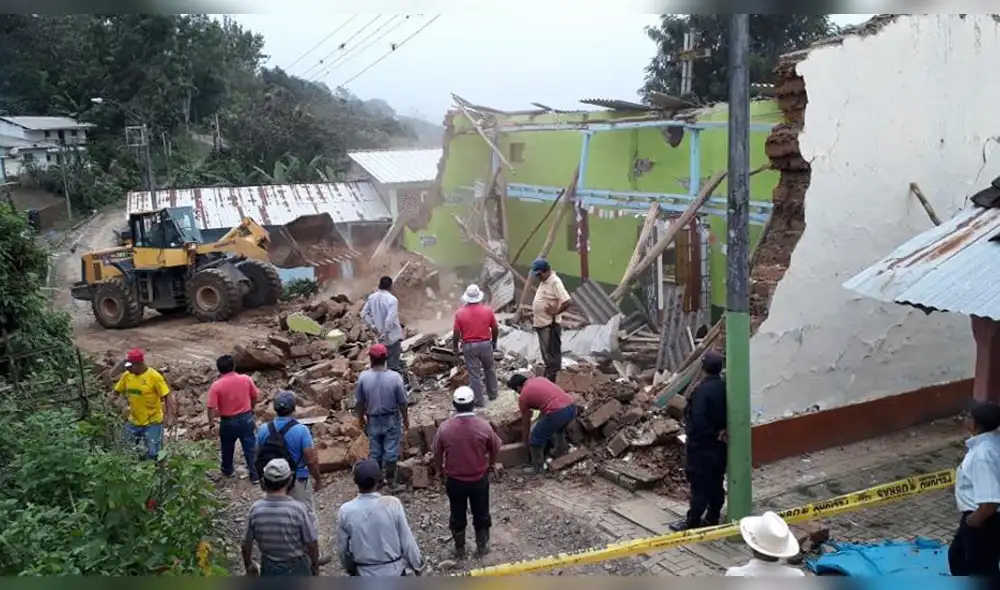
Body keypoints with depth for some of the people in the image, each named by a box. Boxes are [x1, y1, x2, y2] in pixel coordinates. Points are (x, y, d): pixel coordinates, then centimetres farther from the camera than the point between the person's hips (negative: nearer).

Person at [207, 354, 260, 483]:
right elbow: (255, 396, 4)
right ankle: (255, 475, 12)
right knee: (251, 448, 10)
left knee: (227, 448, 22)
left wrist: (211, 423, -2)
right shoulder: (246, 379, -10)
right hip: (246, 418, 1)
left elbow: (212, 407, -16)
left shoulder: (216, 386, -17)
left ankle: (227, 471, 41)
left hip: (228, 422, -1)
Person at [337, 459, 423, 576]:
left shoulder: (345, 511, -14)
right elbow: (407, 542, -10)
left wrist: (350, 570, 18)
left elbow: (342, 548, -1)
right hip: (394, 571, -1)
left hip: (365, 574, 1)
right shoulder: (392, 504, -18)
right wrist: (417, 565, 7)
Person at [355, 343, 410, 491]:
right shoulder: (395, 377, -18)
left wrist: (360, 418, 11)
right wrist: (405, 418, 5)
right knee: (391, 450, 11)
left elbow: (359, 402, -5)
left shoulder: (363, 377, -15)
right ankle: (390, 481, 21)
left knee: (375, 451, 16)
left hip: (373, 420, 1)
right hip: (392, 419, -1)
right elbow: (403, 402, -10)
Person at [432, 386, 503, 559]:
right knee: (481, 514, 20)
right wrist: (489, 465, 19)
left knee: (457, 515, 19)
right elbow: (495, 450, -2)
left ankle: (459, 550, 33)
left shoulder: (445, 428, -17)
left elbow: (437, 454, -4)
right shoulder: (484, 426, -17)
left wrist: (441, 470, 17)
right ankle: (482, 547, 34)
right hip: (480, 478, 0)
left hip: (454, 480, 0)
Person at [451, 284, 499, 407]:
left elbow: (456, 333, -7)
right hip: (485, 344, 2)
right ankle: (492, 393, 36)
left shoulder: (460, 313, -10)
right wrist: (494, 342, 17)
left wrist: (455, 347, 7)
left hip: (469, 346, -2)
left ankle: (479, 401, 13)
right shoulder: (488, 310, -7)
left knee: (474, 374, 7)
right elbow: (495, 329, 1)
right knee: (489, 369, 24)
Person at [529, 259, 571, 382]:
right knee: (546, 353, 17)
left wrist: (555, 312, -19)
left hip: (550, 325, -10)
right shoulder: (543, 282, 12)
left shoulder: (555, 282, -18)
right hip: (541, 324, 10)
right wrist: (535, 314, 14)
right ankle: (547, 379, 27)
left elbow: (566, 302, -26)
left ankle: (551, 381, 0)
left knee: (552, 353, -4)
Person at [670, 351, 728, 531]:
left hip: (702, 445, -8)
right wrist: (722, 431, 4)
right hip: (720, 445, 8)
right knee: (716, 483, 15)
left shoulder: (702, 390, -23)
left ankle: (692, 522, 8)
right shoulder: (726, 387, 1)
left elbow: (697, 421, -27)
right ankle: (713, 518, 26)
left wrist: (713, 434, -12)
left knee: (700, 486, -1)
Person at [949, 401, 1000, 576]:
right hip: (980, 517, 10)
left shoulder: (983, 454, -33)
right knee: (957, 555, 29)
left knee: (982, 569, 8)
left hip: (985, 522, -10)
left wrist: (973, 520, -19)